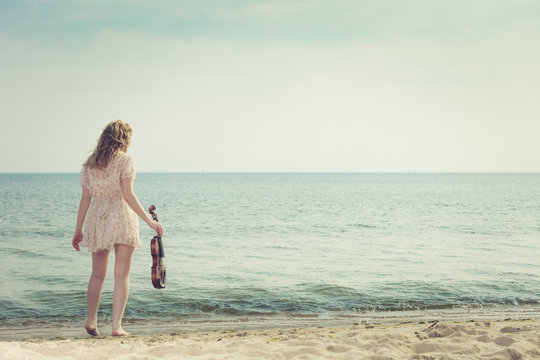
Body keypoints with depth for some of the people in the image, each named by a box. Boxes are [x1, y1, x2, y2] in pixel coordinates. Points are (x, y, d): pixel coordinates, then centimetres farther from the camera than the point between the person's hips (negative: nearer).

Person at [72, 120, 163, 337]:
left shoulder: (89, 164, 8)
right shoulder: (125, 160, -6)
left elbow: (85, 199, 7)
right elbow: (128, 195, -14)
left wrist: (78, 230, 12)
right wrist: (150, 221, -13)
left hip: (97, 221, 4)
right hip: (121, 219, -4)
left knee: (98, 274, 17)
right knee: (122, 275, 2)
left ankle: (91, 321, 18)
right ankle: (116, 326, -1)